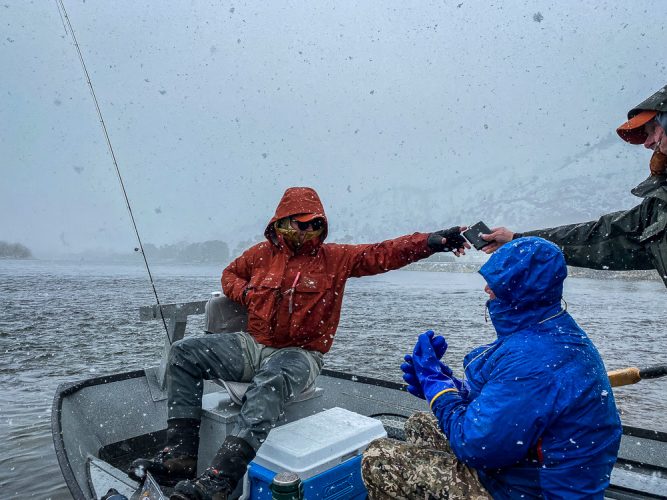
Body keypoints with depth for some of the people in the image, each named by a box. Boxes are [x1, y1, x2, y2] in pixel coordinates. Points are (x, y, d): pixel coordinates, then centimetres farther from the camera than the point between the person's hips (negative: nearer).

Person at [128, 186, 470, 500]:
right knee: (184, 353, -8)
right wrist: (245, 294, 1)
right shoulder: (262, 253, 9)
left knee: (271, 383, -39)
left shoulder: (334, 258, 1)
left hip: (299, 354, -4)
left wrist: (430, 241, -20)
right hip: (253, 345, 5)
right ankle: (180, 455, -14)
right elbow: (231, 273, 25)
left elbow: (382, 254, -9)